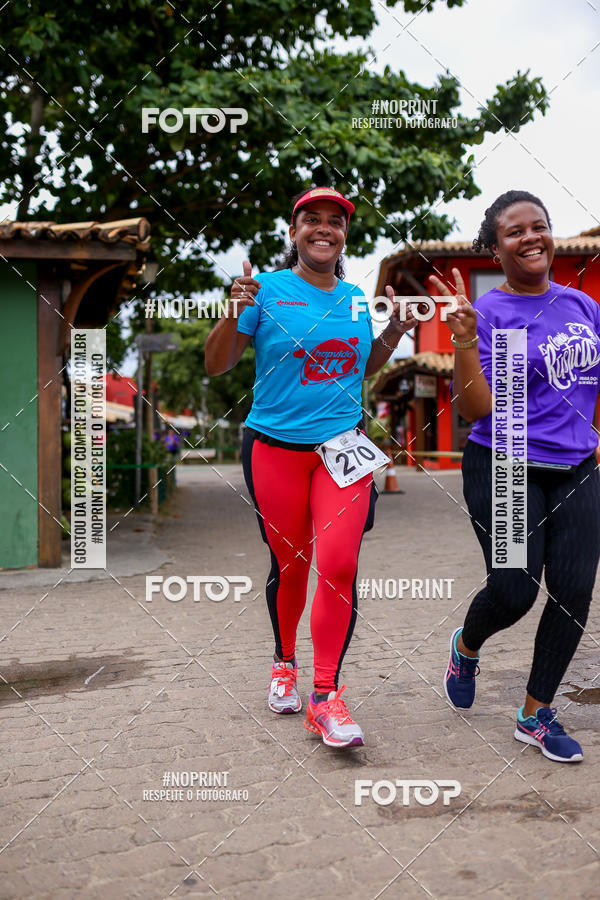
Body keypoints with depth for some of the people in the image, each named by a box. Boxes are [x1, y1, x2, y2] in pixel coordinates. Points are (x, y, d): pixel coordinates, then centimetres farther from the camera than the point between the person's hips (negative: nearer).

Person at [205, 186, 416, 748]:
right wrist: (235, 312, -20)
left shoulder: (356, 298, 11)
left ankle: (325, 699, 0)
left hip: (342, 448, 3)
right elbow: (216, 366, -3)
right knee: (289, 564, 9)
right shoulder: (266, 290, -3)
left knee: (339, 566, -9)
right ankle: (285, 664, 35)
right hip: (275, 448, -2)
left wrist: (394, 333, 7)